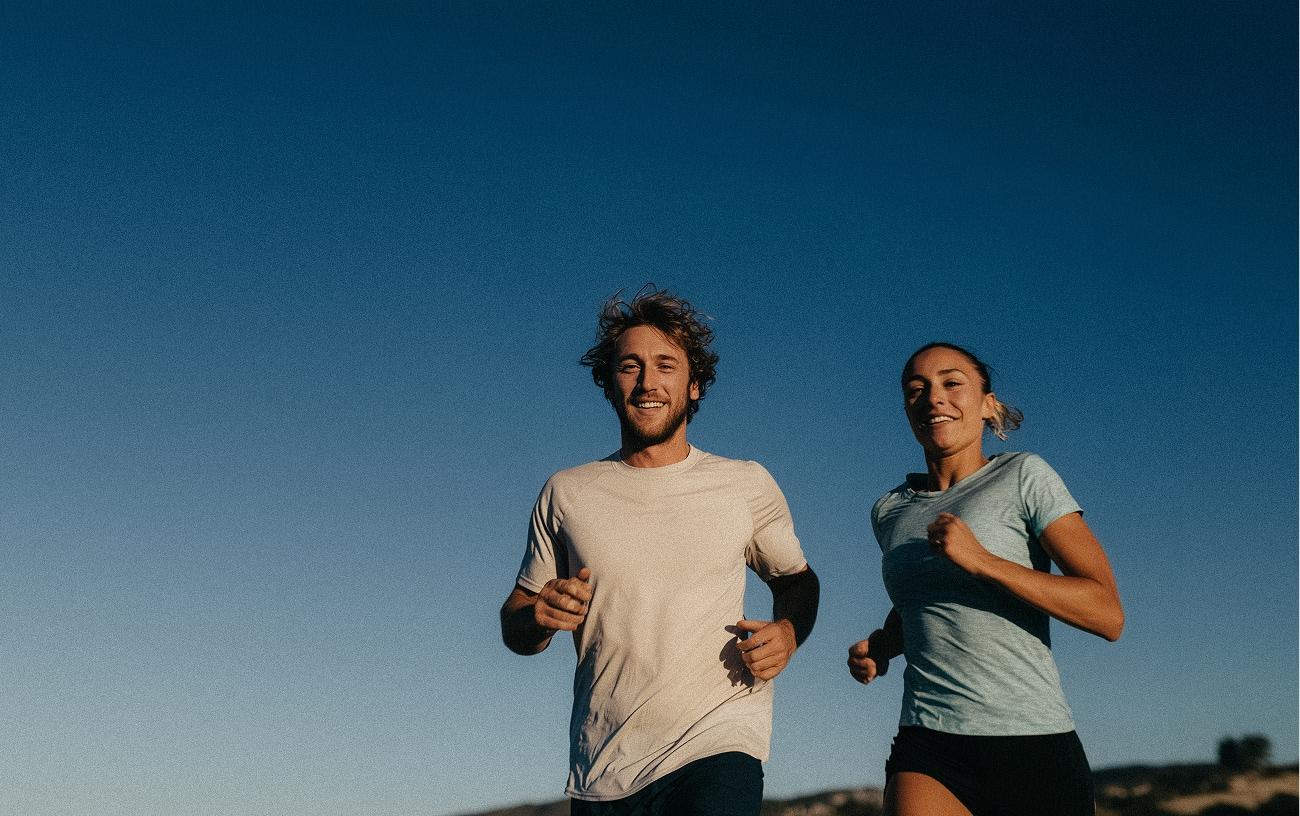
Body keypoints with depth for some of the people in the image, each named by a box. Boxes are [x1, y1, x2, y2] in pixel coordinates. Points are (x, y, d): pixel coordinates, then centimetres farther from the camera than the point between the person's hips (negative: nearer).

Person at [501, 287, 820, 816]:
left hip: (717, 748, -2)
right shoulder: (566, 494, 5)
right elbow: (514, 626, 11)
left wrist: (787, 632, -5)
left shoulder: (747, 485, 3)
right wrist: (539, 617, -12)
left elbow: (796, 578, 17)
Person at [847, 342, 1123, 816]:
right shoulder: (890, 511, 12)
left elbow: (1108, 615, -9)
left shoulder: (1023, 477, -1)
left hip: (1035, 745, -2)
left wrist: (981, 560, -17)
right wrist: (881, 645, 9)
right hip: (928, 752, 3)